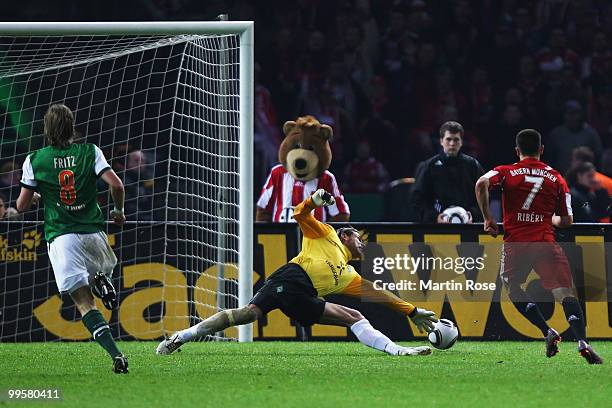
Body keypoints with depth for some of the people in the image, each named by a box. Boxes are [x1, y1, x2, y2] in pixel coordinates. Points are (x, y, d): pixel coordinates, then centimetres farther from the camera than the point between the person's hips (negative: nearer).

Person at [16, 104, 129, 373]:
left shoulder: (34, 160, 1)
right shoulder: (89, 152, 2)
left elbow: (21, 206, 4)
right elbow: (116, 184, -8)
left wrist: (34, 197, 27)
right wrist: (119, 211, 11)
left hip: (61, 237, -1)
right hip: (94, 232, 2)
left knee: (84, 302, -4)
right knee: (106, 267, 32)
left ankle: (116, 355, -23)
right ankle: (101, 280, -7)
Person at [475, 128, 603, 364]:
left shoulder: (506, 172, 8)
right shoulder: (556, 178, 12)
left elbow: (482, 184, -13)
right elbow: (566, 221, 12)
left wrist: (488, 218, -3)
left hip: (515, 243, 0)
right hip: (546, 243, 0)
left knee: (513, 289, 21)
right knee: (565, 292, -6)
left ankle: (547, 332, 4)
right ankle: (582, 342, -25)